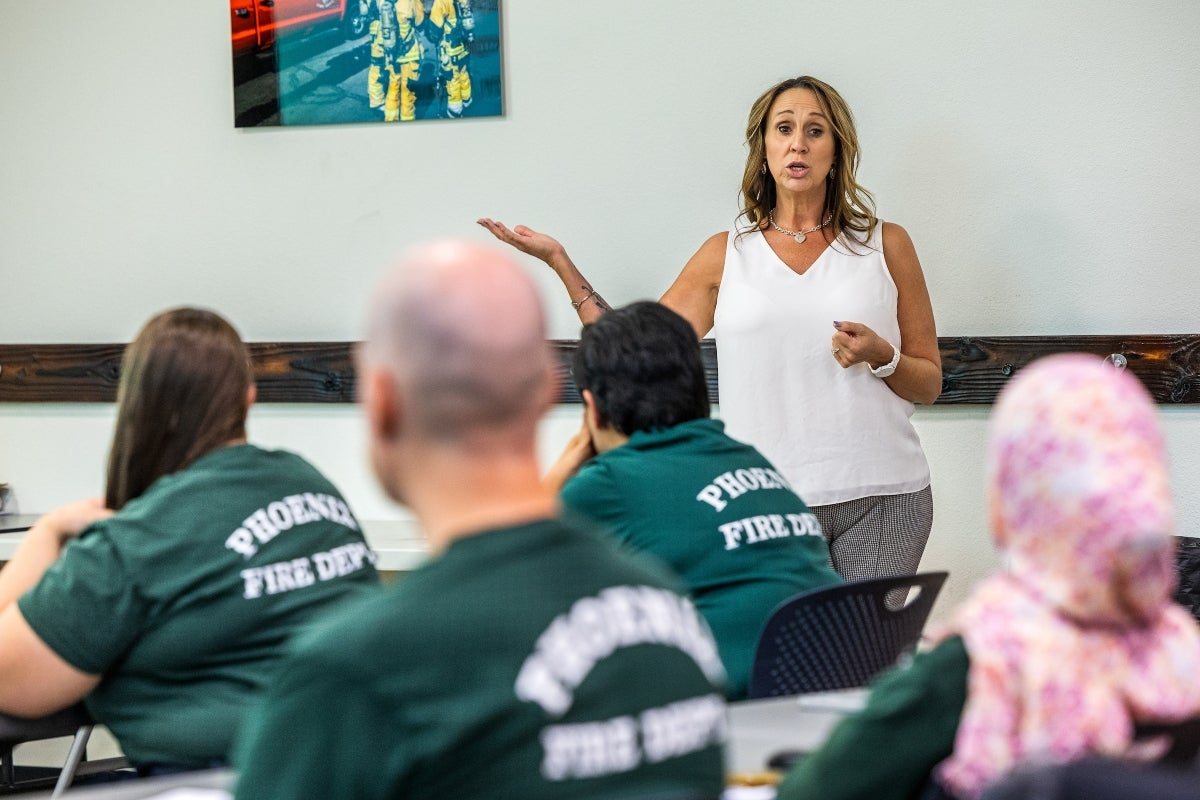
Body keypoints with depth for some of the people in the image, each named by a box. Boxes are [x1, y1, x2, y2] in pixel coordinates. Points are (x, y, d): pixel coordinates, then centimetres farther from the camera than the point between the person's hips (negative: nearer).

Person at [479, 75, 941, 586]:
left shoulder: (885, 245, 9)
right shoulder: (726, 256, 11)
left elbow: (929, 385, 12)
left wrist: (881, 357, -10)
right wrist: (558, 261, 4)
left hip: (880, 496, 0)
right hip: (767, 499, 0)